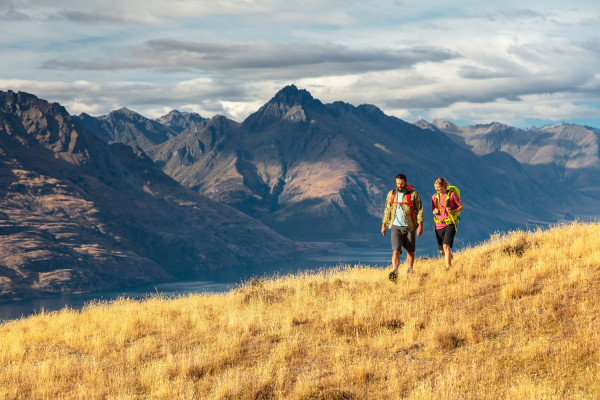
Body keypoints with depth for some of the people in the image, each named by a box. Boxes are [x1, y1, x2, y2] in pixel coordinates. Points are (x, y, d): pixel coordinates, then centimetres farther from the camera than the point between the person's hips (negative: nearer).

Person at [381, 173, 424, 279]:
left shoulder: (413, 194, -3)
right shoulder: (391, 194, 7)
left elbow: (419, 210, -3)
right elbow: (387, 210, 14)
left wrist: (420, 225, -10)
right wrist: (383, 225, 12)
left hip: (409, 227, -1)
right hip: (396, 227, 1)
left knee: (410, 251, 9)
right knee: (396, 250, -13)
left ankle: (410, 271, 25)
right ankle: (394, 272, -23)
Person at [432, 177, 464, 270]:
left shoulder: (451, 195, -5)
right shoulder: (434, 197, 7)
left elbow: (461, 206, 2)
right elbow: (433, 210, 15)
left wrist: (452, 211, -15)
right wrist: (435, 211, -9)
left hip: (450, 224, -5)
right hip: (439, 225, 5)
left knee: (446, 246, -22)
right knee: (442, 251, 9)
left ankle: (448, 267, -20)